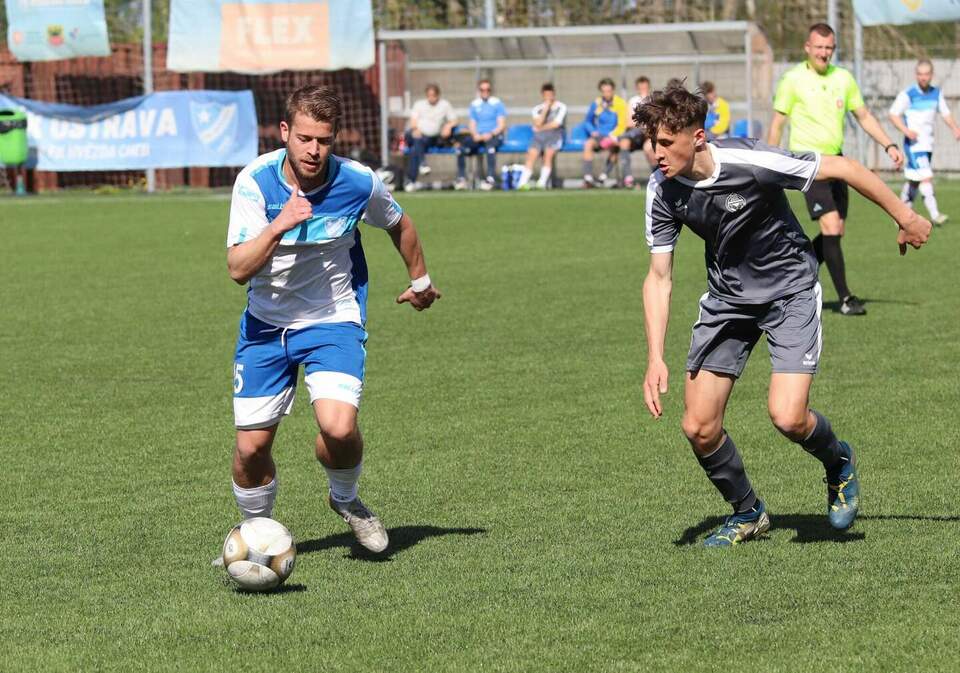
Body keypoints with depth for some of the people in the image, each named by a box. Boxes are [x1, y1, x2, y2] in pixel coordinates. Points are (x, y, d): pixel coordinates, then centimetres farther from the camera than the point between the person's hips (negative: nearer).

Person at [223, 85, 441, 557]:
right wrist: (278, 226, -35)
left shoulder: (357, 182, -13)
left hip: (334, 321, -1)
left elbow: (399, 226, 10)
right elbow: (238, 269, -21)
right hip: (266, 324, 1)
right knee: (250, 447, -1)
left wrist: (420, 280, 24)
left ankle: (345, 500, 9)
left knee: (338, 428, -24)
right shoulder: (255, 180, -15)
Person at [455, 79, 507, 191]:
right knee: (461, 146, -25)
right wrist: (475, 134, -7)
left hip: (494, 136, -4)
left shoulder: (497, 103, 5)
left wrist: (491, 134, -18)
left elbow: (502, 125, -1)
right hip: (478, 136, 4)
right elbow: (472, 124, 15)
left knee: (490, 145, -40)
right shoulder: (474, 105, 17)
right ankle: (461, 179, -22)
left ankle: (491, 179, -42)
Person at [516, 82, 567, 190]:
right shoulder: (537, 109, 16)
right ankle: (522, 182, -37)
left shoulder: (561, 107, 7)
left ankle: (542, 183, -36)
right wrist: (546, 108, -4)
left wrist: (542, 128, 4)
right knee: (532, 153, -27)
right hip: (539, 137, 2)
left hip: (554, 135, -2)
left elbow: (556, 124, -4)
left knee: (549, 152, -33)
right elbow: (538, 124, -2)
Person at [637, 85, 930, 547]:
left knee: (787, 417, -20)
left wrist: (904, 218, -7)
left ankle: (838, 462, 15)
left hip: (789, 288, -5)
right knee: (699, 427, -4)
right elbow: (658, 277, -6)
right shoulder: (663, 190, -13)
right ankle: (747, 513, 23)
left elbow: (841, 168, -17)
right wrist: (655, 358, -16)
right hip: (726, 297, 5)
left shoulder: (750, 162, -28)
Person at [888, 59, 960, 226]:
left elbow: (945, 113, 18)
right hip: (914, 144, -6)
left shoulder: (936, 93, 9)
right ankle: (934, 214, -22)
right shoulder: (907, 94, -9)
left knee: (914, 180, 13)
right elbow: (893, 114, -7)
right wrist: (906, 130, -22)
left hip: (928, 144, 6)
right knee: (926, 177, -18)